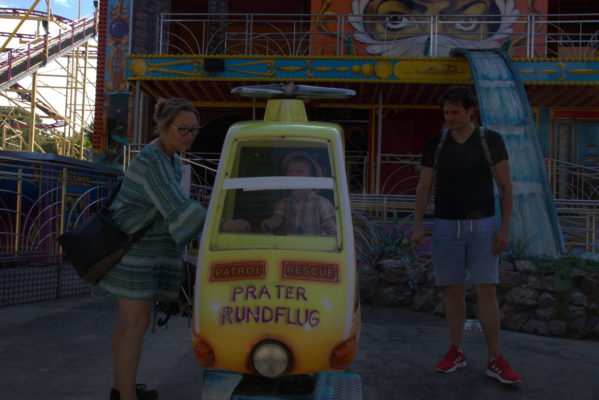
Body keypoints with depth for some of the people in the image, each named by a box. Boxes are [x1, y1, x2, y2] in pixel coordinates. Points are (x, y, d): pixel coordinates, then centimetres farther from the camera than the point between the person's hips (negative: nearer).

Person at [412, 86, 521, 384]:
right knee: (452, 291, 5)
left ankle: (496, 361, 1)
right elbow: (423, 188, 3)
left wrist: (505, 228, -10)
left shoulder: (491, 140, -4)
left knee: (486, 292, -6)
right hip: (446, 227, 2)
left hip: (481, 227, -2)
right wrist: (417, 226, -6)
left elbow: (506, 187, -3)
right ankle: (456, 352, 19)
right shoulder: (435, 144, 2)